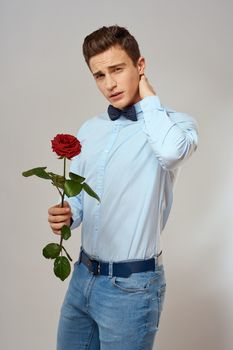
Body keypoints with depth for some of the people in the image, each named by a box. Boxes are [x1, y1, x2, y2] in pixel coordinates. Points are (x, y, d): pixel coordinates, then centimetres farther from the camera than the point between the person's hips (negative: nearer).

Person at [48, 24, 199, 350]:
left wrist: (147, 96, -16)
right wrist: (66, 215, -8)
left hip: (131, 285, -5)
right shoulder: (89, 130, 8)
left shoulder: (176, 123, -9)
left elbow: (170, 151, -34)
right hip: (83, 275, 6)